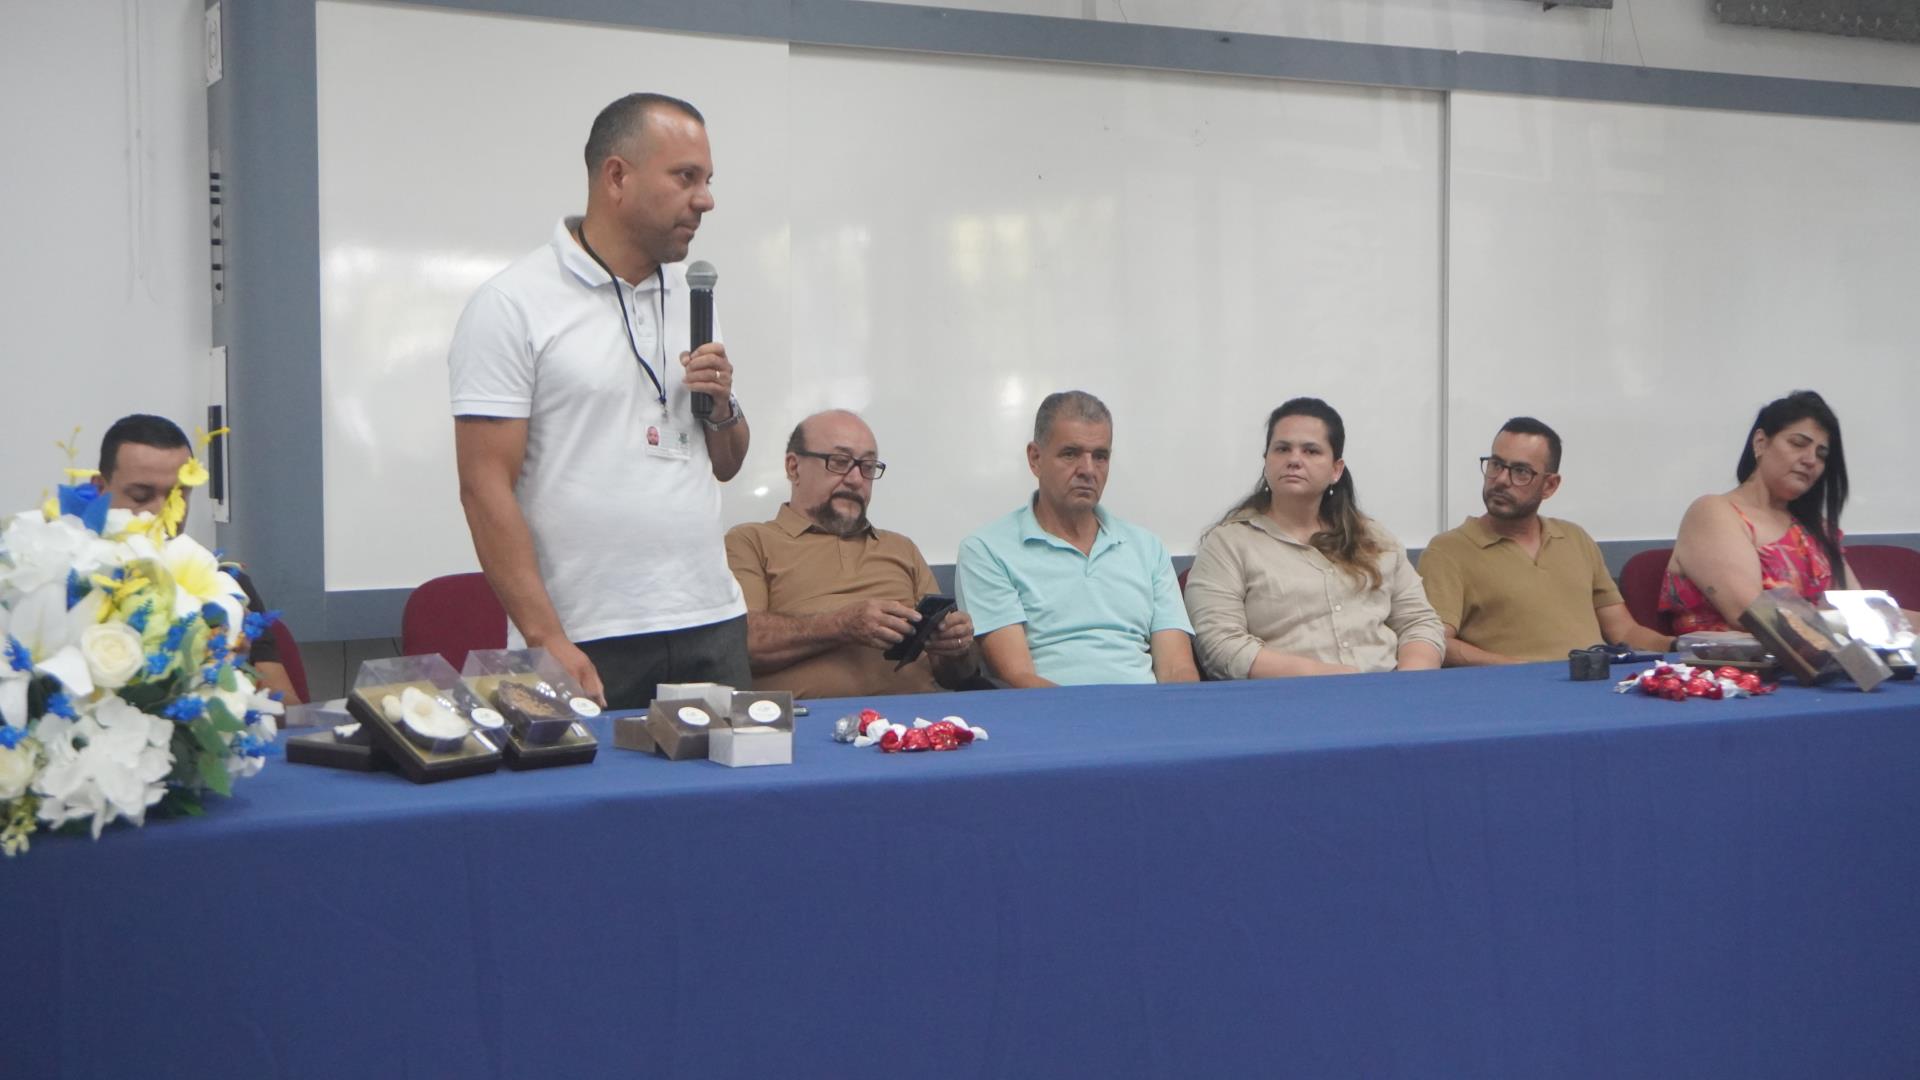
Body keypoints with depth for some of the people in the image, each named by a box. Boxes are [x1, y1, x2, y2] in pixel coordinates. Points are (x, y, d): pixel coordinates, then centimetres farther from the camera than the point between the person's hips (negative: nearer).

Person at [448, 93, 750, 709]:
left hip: (712, 628, 6)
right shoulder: (511, 306, -7)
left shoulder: (690, 297, 14)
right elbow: (485, 486, -12)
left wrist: (723, 408, -1)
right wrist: (548, 643, -18)